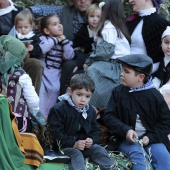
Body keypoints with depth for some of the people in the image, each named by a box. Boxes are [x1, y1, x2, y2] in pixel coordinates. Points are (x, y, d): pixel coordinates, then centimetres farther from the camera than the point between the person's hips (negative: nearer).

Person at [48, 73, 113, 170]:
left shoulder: (90, 111, 10)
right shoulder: (59, 109, -11)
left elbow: (95, 130, 18)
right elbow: (56, 133, -15)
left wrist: (92, 140, -6)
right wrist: (73, 144, -20)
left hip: (86, 145, 6)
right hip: (66, 146, -5)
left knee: (100, 150, -15)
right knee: (76, 155, -31)